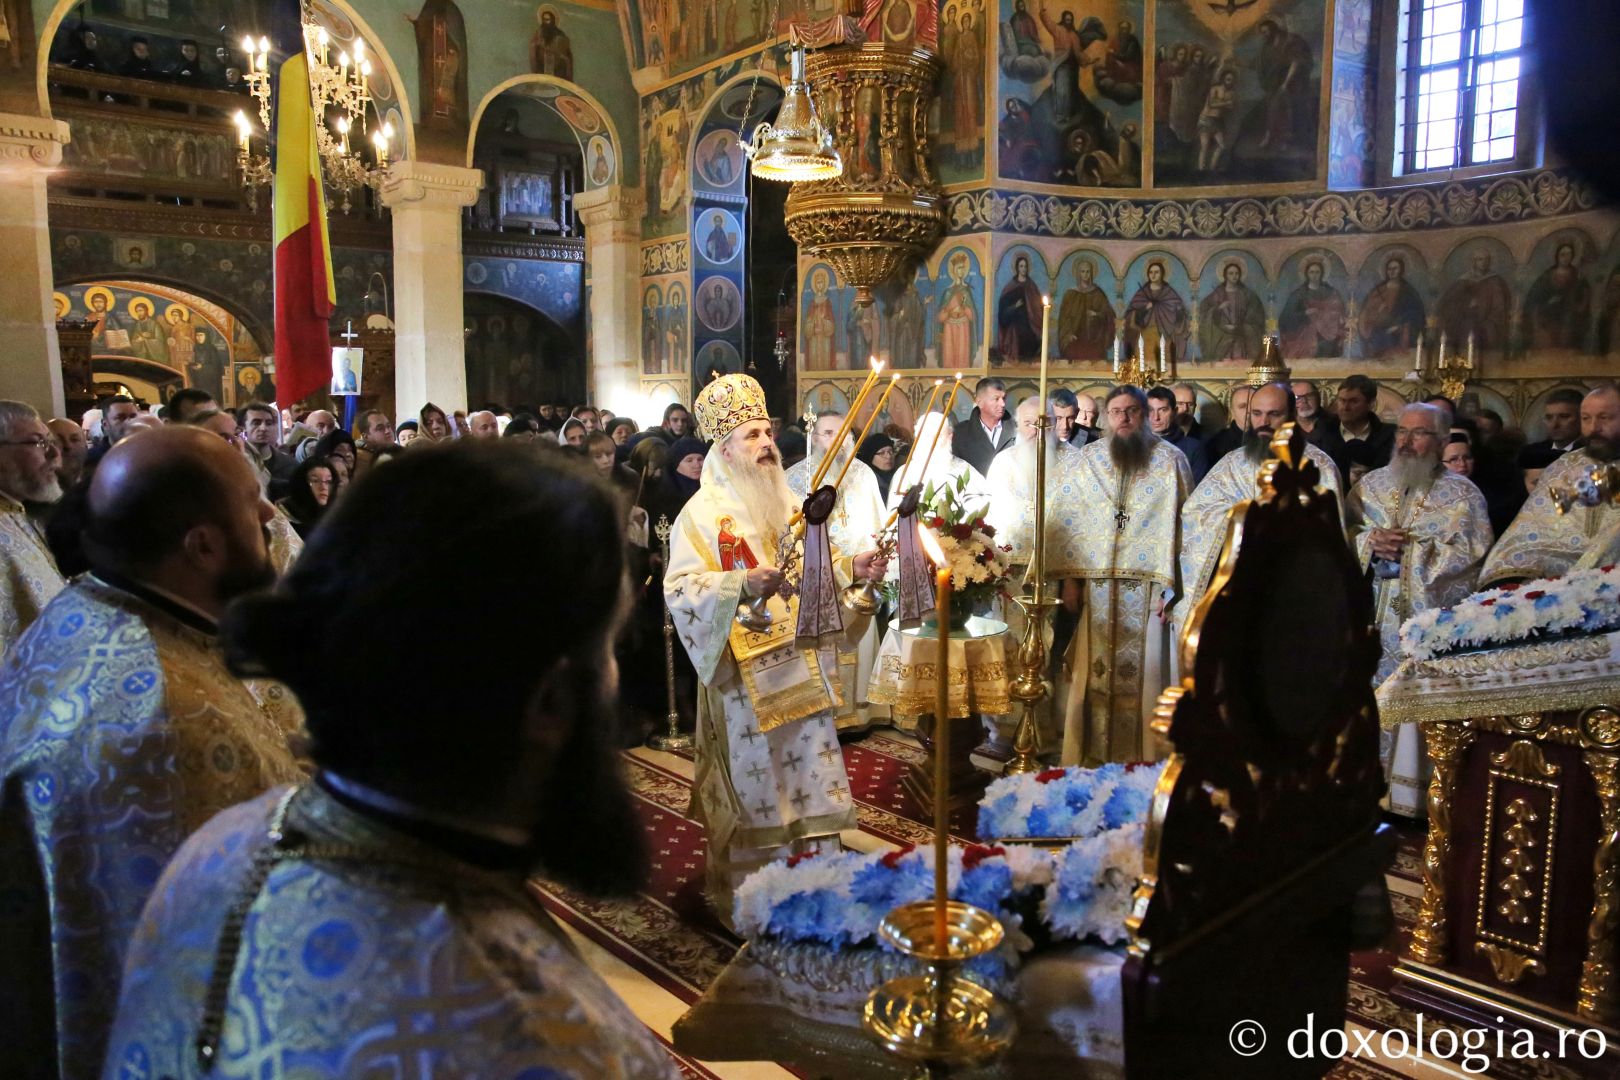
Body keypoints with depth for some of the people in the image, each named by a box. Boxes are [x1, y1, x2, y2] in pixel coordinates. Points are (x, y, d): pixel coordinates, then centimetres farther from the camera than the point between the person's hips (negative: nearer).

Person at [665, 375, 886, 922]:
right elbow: (680, 588, -17)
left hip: (802, 669, 6)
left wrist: (853, 566, -1)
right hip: (745, 672, -6)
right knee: (755, 781, 3)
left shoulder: (787, 502, 13)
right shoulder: (702, 513, -8)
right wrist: (742, 583, -32)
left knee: (809, 772, 11)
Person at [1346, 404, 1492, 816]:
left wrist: (1409, 548, -13)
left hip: (1431, 624, -3)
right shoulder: (1372, 483, 12)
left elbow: (1474, 554, -8)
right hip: (1373, 620, 3)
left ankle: (1413, 794, 6)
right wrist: (1370, 544, -10)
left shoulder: (1461, 493, 1)